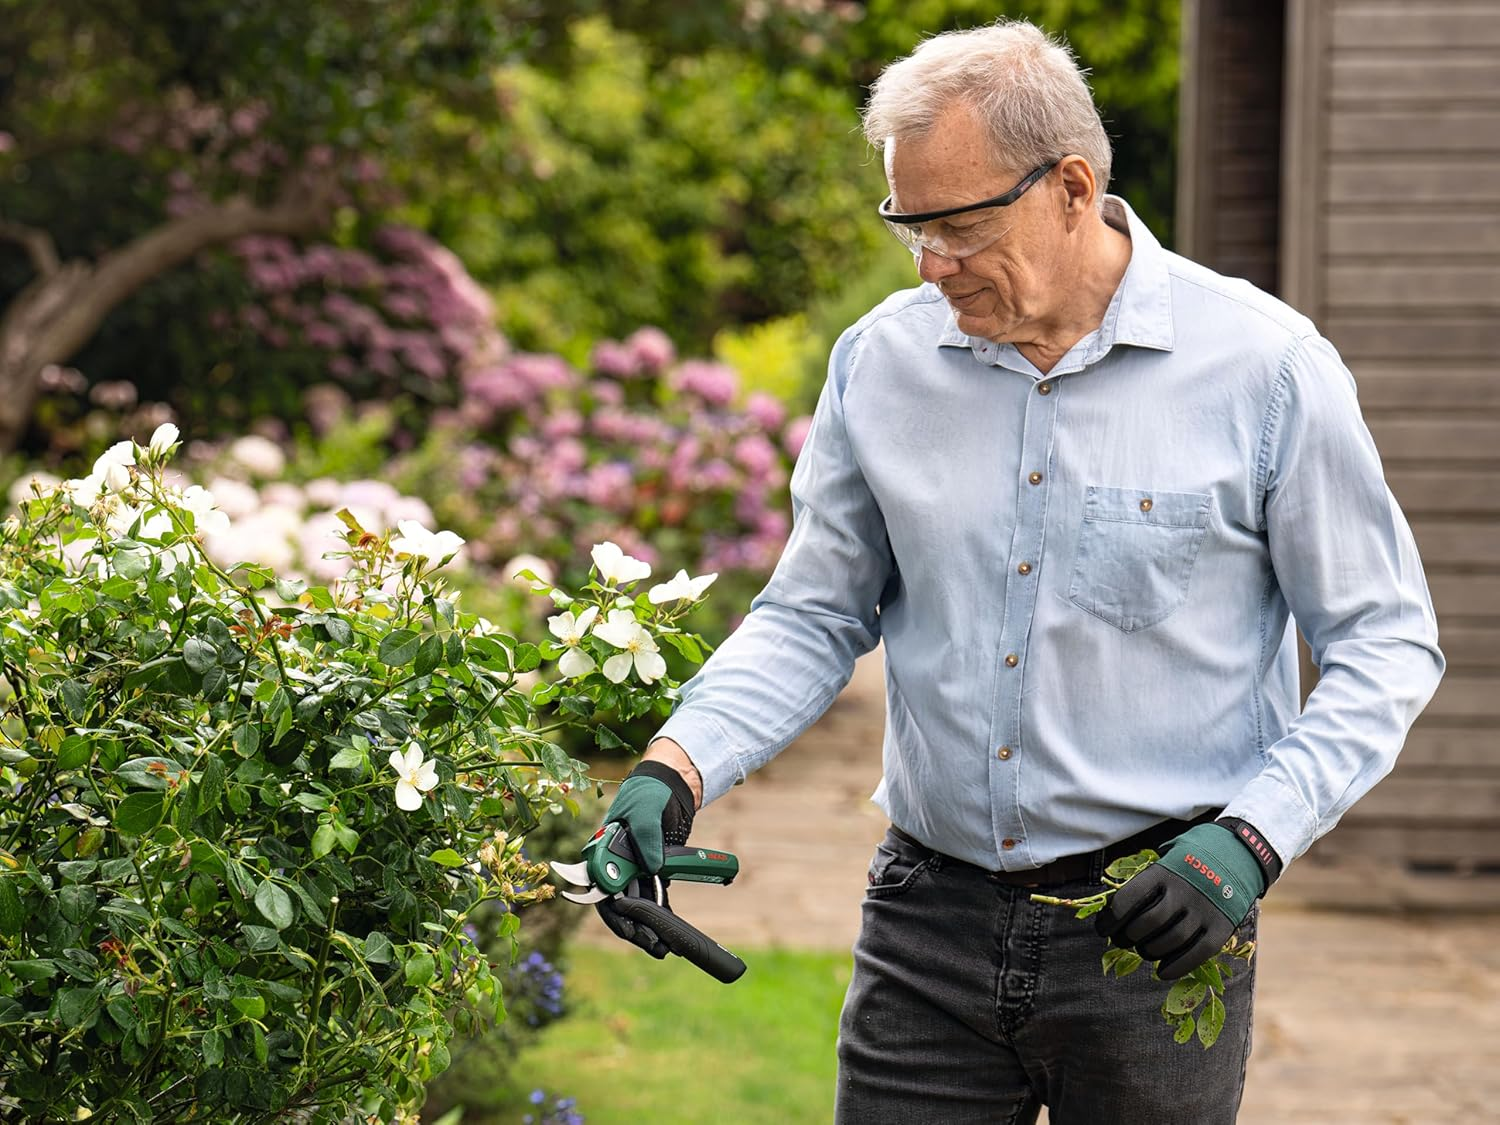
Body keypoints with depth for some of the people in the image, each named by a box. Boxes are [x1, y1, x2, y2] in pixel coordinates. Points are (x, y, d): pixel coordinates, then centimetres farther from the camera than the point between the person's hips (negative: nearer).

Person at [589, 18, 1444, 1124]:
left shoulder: (1267, 368, -8)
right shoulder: (884, 359, 2)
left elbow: (1384, 645, -2)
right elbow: (814, 616, 11)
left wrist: (1250, 841, -14)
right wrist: (678, 767, -5)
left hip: (1154, 925, -2)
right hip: (930, 920, 3)